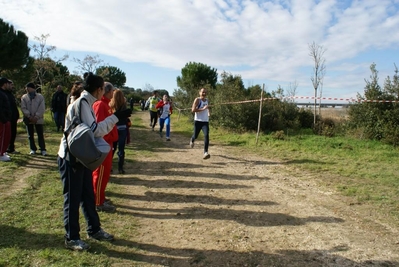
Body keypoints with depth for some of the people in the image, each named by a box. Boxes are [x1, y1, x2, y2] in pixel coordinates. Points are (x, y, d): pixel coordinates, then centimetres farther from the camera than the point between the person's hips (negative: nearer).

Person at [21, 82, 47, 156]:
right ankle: (33, 149, 19)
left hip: (38, 119, -2)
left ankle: (43, 149, 5)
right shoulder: (24, 97, 5)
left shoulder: (40, 97, -1)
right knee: (30, 135, 9)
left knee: (40, 135, 0)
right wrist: (29, 116, -13)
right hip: (28, 119, 3)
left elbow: (42, 108, -6)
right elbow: (23, 108, -2)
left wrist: (36, 117, -14)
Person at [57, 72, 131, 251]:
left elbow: (91, 129, 10)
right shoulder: (80, 104, -20)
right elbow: (94, 130, -27)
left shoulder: (87, 103, 9)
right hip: (70, 158, -9)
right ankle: (71, 238, 19)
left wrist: (115, 119, 2)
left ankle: (94, 229, 32)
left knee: (88, 195, 18)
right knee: (72, 198, 3)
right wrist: (116, 117, -24)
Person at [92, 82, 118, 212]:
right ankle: (98, 203, 10)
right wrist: (106, 139, -17)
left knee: (105, 172, 18)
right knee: (101, 173, -1)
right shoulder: (100, 105, -17)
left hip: (107, 143, 10)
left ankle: (100, 198, 30)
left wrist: (111, 139, 12)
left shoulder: (105, 104, 14)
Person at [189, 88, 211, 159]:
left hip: (205, 121, 4)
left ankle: (205, 153, -21)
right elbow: (193, 110, -17)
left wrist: (208, 112, 11)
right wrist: (203, 109, -23)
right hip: (198, 121, -3)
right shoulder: (197, 100, -7)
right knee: (195, 135, 10)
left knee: (206, 135, -16)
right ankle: (192, 140, 50)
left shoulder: (207, 100, 12)